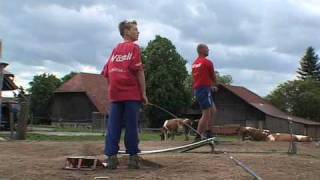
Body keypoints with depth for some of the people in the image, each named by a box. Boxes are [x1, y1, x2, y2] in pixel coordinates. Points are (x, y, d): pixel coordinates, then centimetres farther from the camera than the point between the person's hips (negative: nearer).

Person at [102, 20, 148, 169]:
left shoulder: (115, 49, 15)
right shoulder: (134, 47, -2)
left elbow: (107, 73, 13)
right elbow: (139, 71, -9)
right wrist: (143, 93, -6)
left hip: (115, 95, 5)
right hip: (132, 94, -5)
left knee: (113, 127, 3)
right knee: (131, 126, 0)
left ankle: (111, 157, 1)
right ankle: (133, 157, 4)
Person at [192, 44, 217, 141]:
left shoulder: (195, 63, 16)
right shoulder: (207, 62, -9)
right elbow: (213, 77, 1)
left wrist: (211, 87, 19)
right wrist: (213, 85, 21)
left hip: (197, 89, 9)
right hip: (204, 90, -9)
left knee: (213, 110, 18)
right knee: (206, 114, -7)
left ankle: (208, 133, 19)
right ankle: (198, 136, -7)